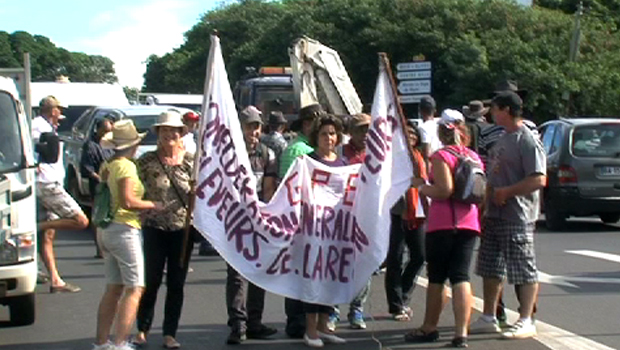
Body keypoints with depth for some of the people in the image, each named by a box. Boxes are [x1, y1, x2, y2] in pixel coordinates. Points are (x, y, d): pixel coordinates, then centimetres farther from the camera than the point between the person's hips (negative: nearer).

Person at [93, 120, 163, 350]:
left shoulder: (107, 165, 12)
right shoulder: (126, 166, -14)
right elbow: (127, 201, -22)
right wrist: (152, 205, -9)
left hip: (107, 230, 9)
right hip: (125, 229, -9)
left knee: (114, 288, 14)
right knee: (135, 288, -7)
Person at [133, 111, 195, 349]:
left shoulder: (190, 160, 2)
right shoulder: (146, 161, -1)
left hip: (182, 228, 1)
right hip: (154, 228, -1)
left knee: (176, 284, 6)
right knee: (151, 282, 3)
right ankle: (142, 330, 18)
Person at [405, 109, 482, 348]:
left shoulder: (441, 156, -9)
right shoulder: (474, 157, 11)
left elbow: (445, 190, -19)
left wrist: (422, 186, -4)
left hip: (443, 224, -5)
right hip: (469, 222, 5)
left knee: (436, 278, 8)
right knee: (461, 277, 1)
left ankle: (429, 328, 21)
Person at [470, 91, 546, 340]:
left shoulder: (528, 141, -14)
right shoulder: (503, 139, 15)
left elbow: (538, 180, -21)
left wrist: (506, 192, -19)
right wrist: (489, 195, 13)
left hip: (518, 217, -10)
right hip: (495, 215, 10)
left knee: (524, 270, -3)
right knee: (490, 268, 14)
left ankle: (526, 322, 3)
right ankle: (488, 318, 23)